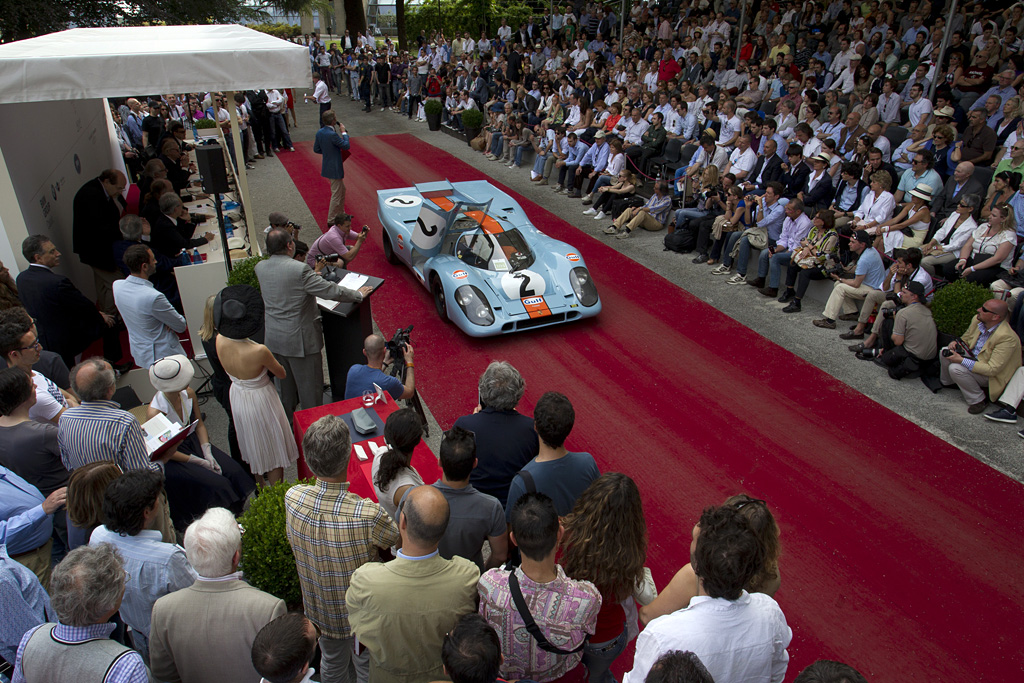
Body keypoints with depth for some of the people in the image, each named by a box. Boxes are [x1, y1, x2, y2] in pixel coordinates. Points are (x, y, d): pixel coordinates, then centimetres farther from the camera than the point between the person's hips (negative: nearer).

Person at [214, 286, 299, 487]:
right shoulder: (259, 351, -35)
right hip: (260, 400, -6)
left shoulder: (220, 341, -19)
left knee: (252, 448, 27)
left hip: (237, 396, 6)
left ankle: (262, 487, 48)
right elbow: (281, 374, -13)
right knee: (273, 450, 15)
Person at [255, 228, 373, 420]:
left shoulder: (260, 268, -4)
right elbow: (331, 291, -21)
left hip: (273, 339, 7)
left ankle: (287, 420, 39)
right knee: (310, 387, 10)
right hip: (300, 339, -7)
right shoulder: (299, 270, -25)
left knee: (284, 385, 23)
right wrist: (358, 294, -6)